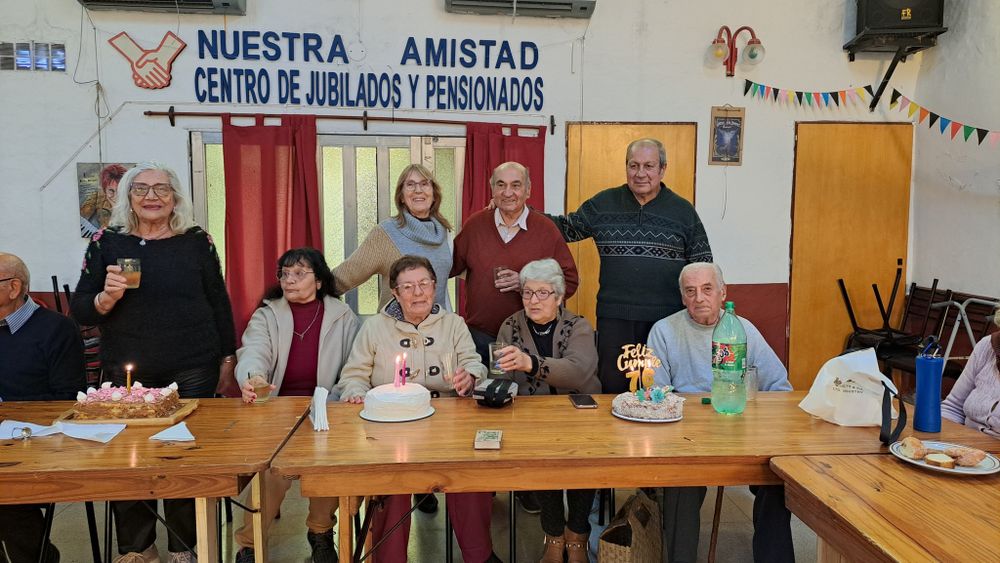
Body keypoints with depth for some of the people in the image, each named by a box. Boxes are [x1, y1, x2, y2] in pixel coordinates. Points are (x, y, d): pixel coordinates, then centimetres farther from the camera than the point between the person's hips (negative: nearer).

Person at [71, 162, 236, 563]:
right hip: (126, 374, 1)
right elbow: (80, 311, 4)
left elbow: (219, 301, 8)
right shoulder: (106, 242, 3)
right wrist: (107, 296, -17)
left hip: (191, 372, -1)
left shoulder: (196, 241, 2)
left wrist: (228, 355, 8)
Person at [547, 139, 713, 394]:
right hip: (614, 318, 1)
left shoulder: (684, 211, 4)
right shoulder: (603, 204, 6)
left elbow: (702, 266, 7)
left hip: (666, 318, 0)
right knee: (611, 388, 6)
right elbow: (566, 228, 13)